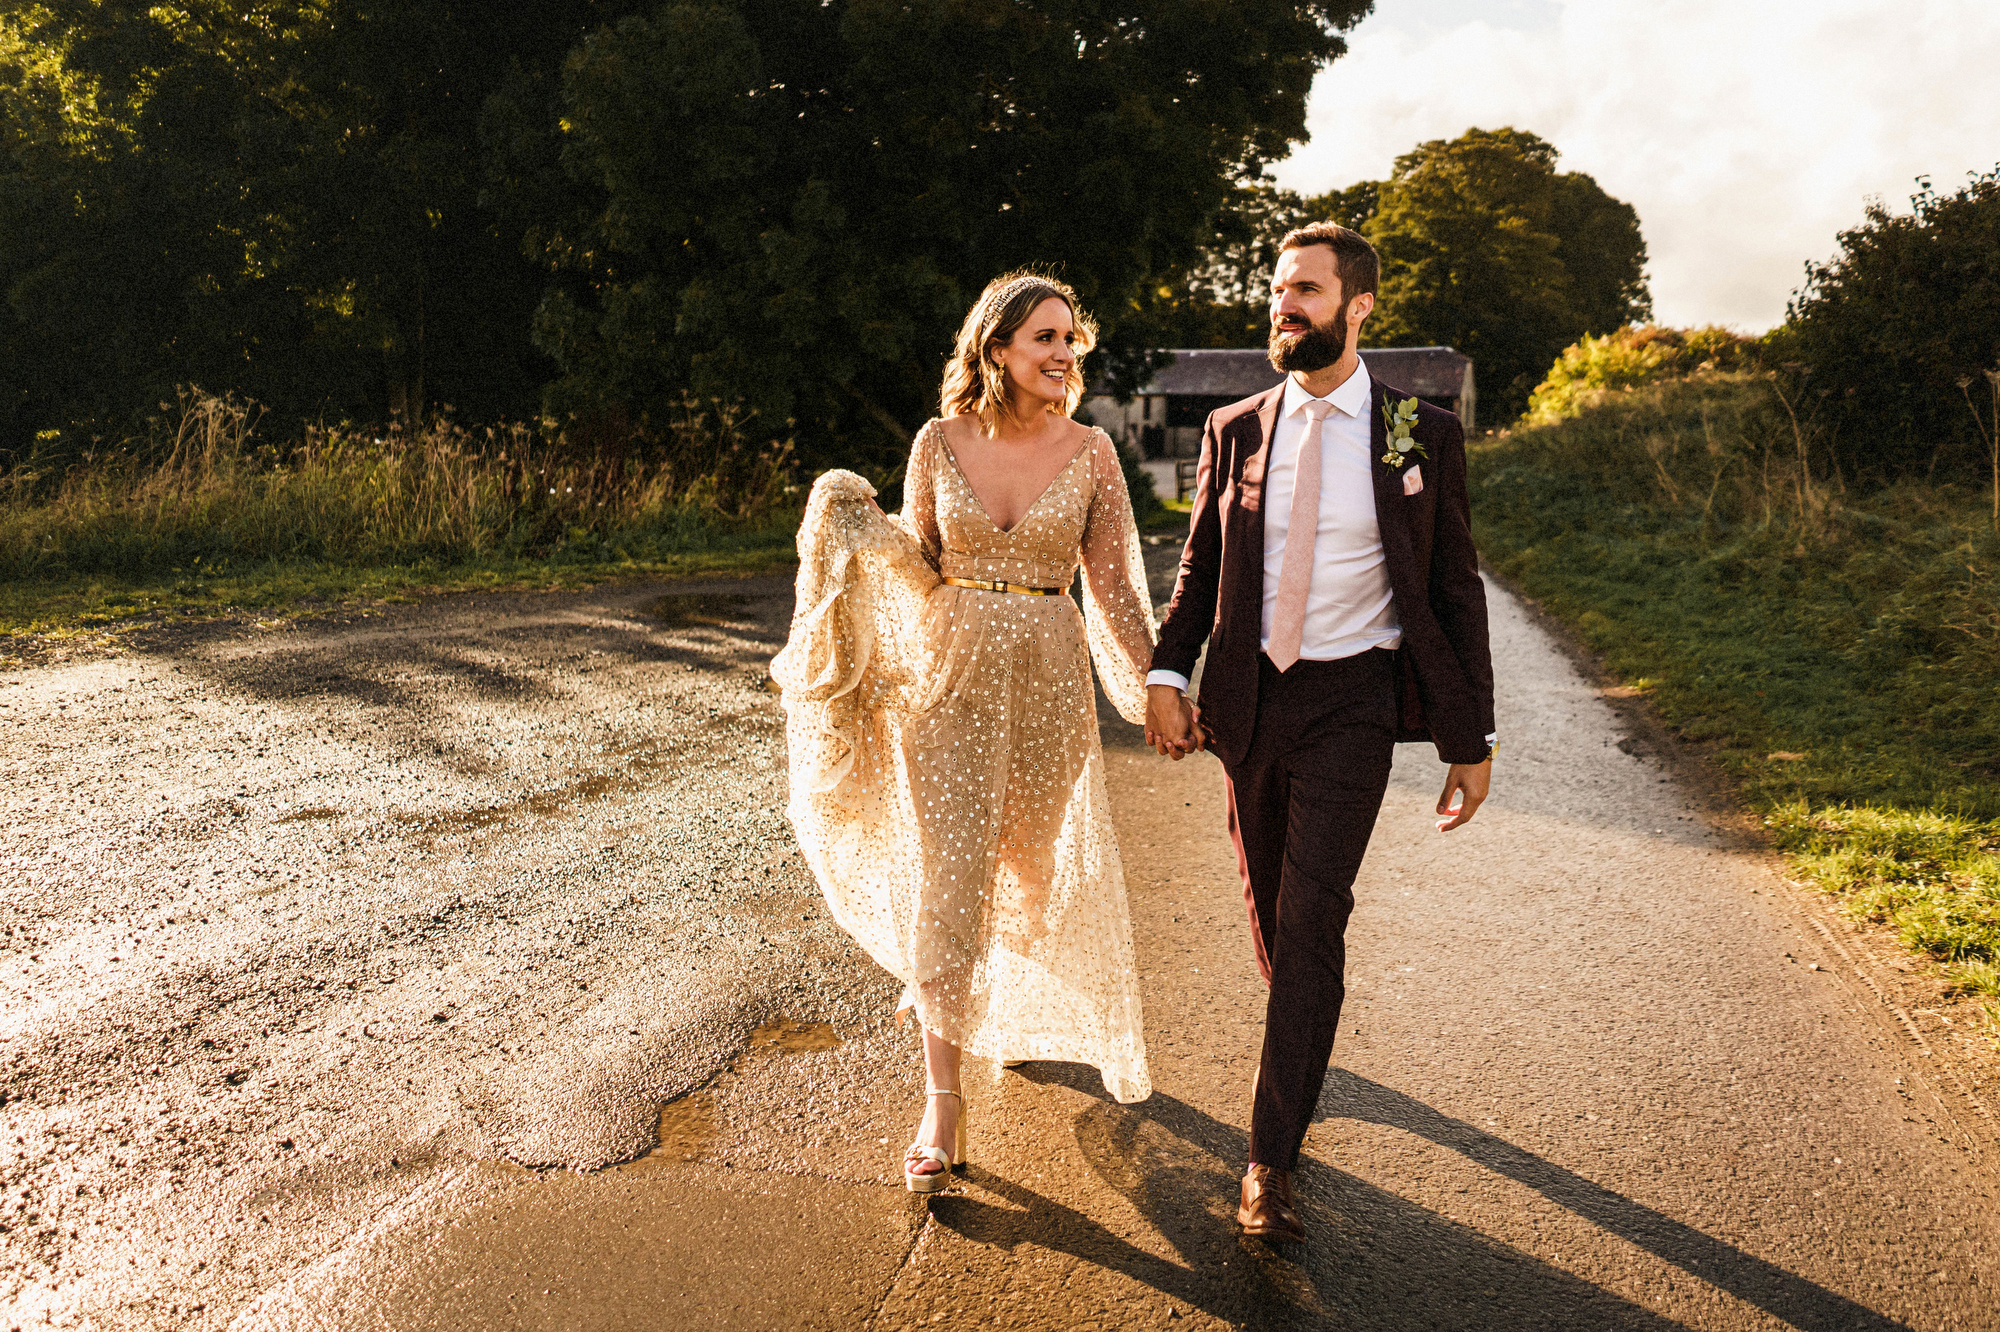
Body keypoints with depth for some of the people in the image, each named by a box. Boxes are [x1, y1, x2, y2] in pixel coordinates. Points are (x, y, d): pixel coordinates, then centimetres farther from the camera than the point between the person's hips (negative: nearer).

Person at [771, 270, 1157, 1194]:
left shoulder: (1090, 452, -1)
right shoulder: (940, 442, -1)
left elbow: (1115, 582, 2)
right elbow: (919, 567, 5)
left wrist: (1157, 689, 0)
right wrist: (864, 529, -14)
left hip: (1049, 676, 1)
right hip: (950, 671, -1)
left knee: (1031, 863, 17)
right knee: (947, 876, -4)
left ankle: (1014, 1010, 51)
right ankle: (943, 1099, 6)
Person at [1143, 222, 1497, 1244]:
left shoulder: (1421, 435, -3)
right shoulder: (1233, 431, 4)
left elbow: (1455, 591, 0)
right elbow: (1199, 565, 9)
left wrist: (1471, 741, -2)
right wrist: (1166, 674, -7)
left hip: (1351, 703, -3)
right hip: (1249, 699, 4)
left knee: (1312, 916, -10)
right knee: (1268, 906, 16)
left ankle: (1271, 1159, -1)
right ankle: (1304, 1048, 45)